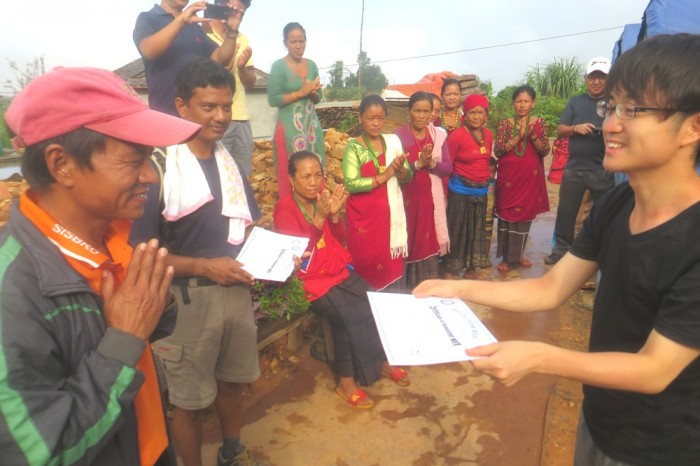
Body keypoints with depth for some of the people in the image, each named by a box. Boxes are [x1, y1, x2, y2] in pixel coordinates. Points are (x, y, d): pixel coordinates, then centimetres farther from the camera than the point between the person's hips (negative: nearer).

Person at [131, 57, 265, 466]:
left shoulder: (230, 161, 6)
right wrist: (204, 267, -23)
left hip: (236, 290, 6)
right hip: (188, 297, -6)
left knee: (233, 381, 23)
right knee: (190, 400, 11)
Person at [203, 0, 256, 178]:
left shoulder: (243, 40, 14)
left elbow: (251, 84, 13)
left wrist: (242, 67, -6)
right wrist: (224, 67, -15)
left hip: (242, 118, 6)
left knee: (243, 176, 8)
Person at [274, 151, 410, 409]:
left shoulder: (322, 198, 4)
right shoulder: (284, 209, -12)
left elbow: (339, 240, 5)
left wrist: (334, 215, -13)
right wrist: (319, 217, -30)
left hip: (338, 270, 6)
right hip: (309, 279, -6)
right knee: (349, 314, -23)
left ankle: (381, 361, 11)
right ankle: (346, 381, -5)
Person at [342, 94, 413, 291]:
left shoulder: (393, 141, 6)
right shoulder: (353, 147, -8)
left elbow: (407, 178, 6)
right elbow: (351, 184, -20)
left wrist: (400, 170, -15)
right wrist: (383, 176, -20)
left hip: (391, 214, 4)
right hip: (364, 216, -4)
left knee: (393, 264, 9)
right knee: (367, 264, 3)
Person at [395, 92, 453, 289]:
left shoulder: (439, 136, 5)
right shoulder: (398, 136, -5)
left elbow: (448, 168, 0)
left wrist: (431, 163, -17)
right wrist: (418, 164, -23)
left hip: (431, 199, 3)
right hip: (406, 198, -3)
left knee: (429, 243, 7)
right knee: (408, 243, 2)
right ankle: (406, 288, 16)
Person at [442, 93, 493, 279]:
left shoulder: (488, 135, 5)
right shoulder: (457, 135, -14)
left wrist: (486, 182, 15)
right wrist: (444, 193, -15)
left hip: (481, 190, 6)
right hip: (461, 190, -6)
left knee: (477, 229, 14)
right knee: (457, 229, 4)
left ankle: (471, 267, 30)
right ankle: (450, 268, 18)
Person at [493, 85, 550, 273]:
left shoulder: (540, 124, 3)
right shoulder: (504, 124, -1)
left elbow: (545, 151, -2)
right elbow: (497, 151, -10)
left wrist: (532, 136, -17)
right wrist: (518, 137, -18)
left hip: (531, 177, 2)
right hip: (509, 177, -2)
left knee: (526, 215, 10)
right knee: (507, 215, 2)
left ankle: (519, 253, 27)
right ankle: (506, 257, 13)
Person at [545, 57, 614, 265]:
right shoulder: (575, 102, 9)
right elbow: (560, 131, 5)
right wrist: (575, 128, -14)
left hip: (603, 171, -1)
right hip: (574, 169, 2)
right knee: (565, 212, 7)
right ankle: (560, 249, 20)